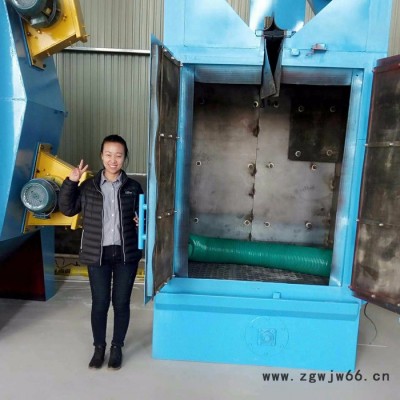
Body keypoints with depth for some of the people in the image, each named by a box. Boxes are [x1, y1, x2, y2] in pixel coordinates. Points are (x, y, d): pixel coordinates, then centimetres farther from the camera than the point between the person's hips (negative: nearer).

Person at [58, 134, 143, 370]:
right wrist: (70, 183, -9)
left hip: (126, 254, 0)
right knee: (100, 303, 9)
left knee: (121, 303, 9)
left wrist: (141, 223, -12)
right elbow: (67, 210, 1)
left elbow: (142, 216, 10)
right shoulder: (88, 186, 1)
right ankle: (99, 347, 31)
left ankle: (117, 347, 29)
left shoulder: (133, 187, 2)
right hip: (98, 254, 0)